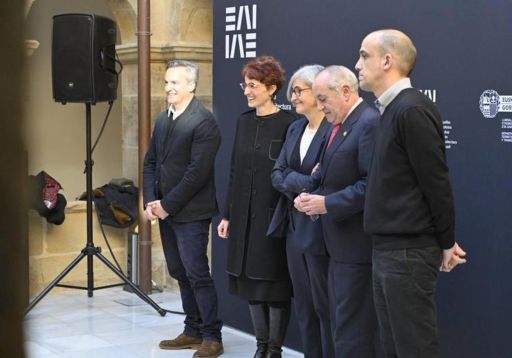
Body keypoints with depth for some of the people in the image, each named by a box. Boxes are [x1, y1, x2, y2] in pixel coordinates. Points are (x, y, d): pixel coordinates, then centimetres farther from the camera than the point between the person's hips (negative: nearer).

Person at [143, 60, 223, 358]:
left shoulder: (204, 121, -13)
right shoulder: (163, 120, 13)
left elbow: (198, 171, -19)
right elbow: (151, 162, 14)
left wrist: (167, 205, -15)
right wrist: (151, 201, 0)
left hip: (190, 212, -8)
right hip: (166, 211, 8)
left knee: (197, 274, -5)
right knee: (180, 273, 13)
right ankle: (193, 331, 24)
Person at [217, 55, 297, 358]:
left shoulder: (288, 123, -9)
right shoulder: (244, 121, 10)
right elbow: (235, 172, 13)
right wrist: (227, 214, 12)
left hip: (274, 216, -6)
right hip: (245, 215, 6)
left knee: (275, 284, 2)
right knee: (251, 282, 10)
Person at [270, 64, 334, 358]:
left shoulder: (335, 128, -15)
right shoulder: (295, 128, 12)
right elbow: (278, 174, 5)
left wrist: (294, 181, -14)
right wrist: (307, 183, -13)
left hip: (320, 231, -8)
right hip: (295, 229, 8)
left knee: (325, 306, 2)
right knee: (304, 306, 15)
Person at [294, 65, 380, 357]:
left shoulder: (370, 122, -16)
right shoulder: (341, 126, 16)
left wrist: (327, 204, -20)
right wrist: (313, 197, 3)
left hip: (358, 244, -10)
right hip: (341, 243, 10)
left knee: (352, 333, -5)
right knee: (343, 325, 17)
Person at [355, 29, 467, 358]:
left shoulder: (411, 110, -17)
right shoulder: (393, 109, 13)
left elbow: (436, 181, -16)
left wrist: (446, 244, -6)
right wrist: (442, 240, 17)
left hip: (409, 252, -9)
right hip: (389, 249, 9)